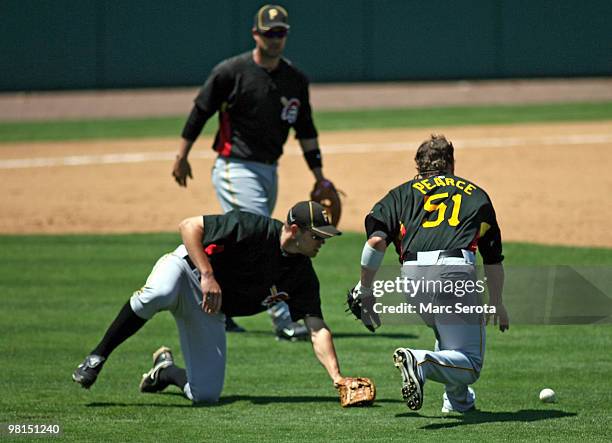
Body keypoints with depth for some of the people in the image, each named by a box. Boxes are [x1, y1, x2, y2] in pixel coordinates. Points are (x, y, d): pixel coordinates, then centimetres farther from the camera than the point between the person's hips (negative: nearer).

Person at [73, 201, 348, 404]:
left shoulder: (303, 276, -8)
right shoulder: (254, 228, -23)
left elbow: (318, 329, -12)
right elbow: (189, 226, -22)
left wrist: (337, 377, -26)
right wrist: (207, 275, -33)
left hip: (211, 314, 5)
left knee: (206, 395, -8)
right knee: (158, 293, -43)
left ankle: (166, 371, 28)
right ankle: (97, 358, -24)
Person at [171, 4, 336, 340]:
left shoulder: (295, 79, 6)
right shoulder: (232, 72, -10)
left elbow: (305, 130, 11)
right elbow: (200, 111, -3)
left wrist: (319, 176, 8)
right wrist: (181, 157, 0)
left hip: (268, 171, 7)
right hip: (236, 169, -7)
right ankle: (283, 320, -17)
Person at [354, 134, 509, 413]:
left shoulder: (402, 193, 24)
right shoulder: (476, 194, 28)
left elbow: (376, 241, 6)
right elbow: (493, 259, 28)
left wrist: (364, 291, 14)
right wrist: (497, 304, 40)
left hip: (413, 275, 3)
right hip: (456, 271, -3)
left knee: (443, 325, 34)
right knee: (470, 364, -1)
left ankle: (457, 399, 25)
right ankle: (423, 363, -30)